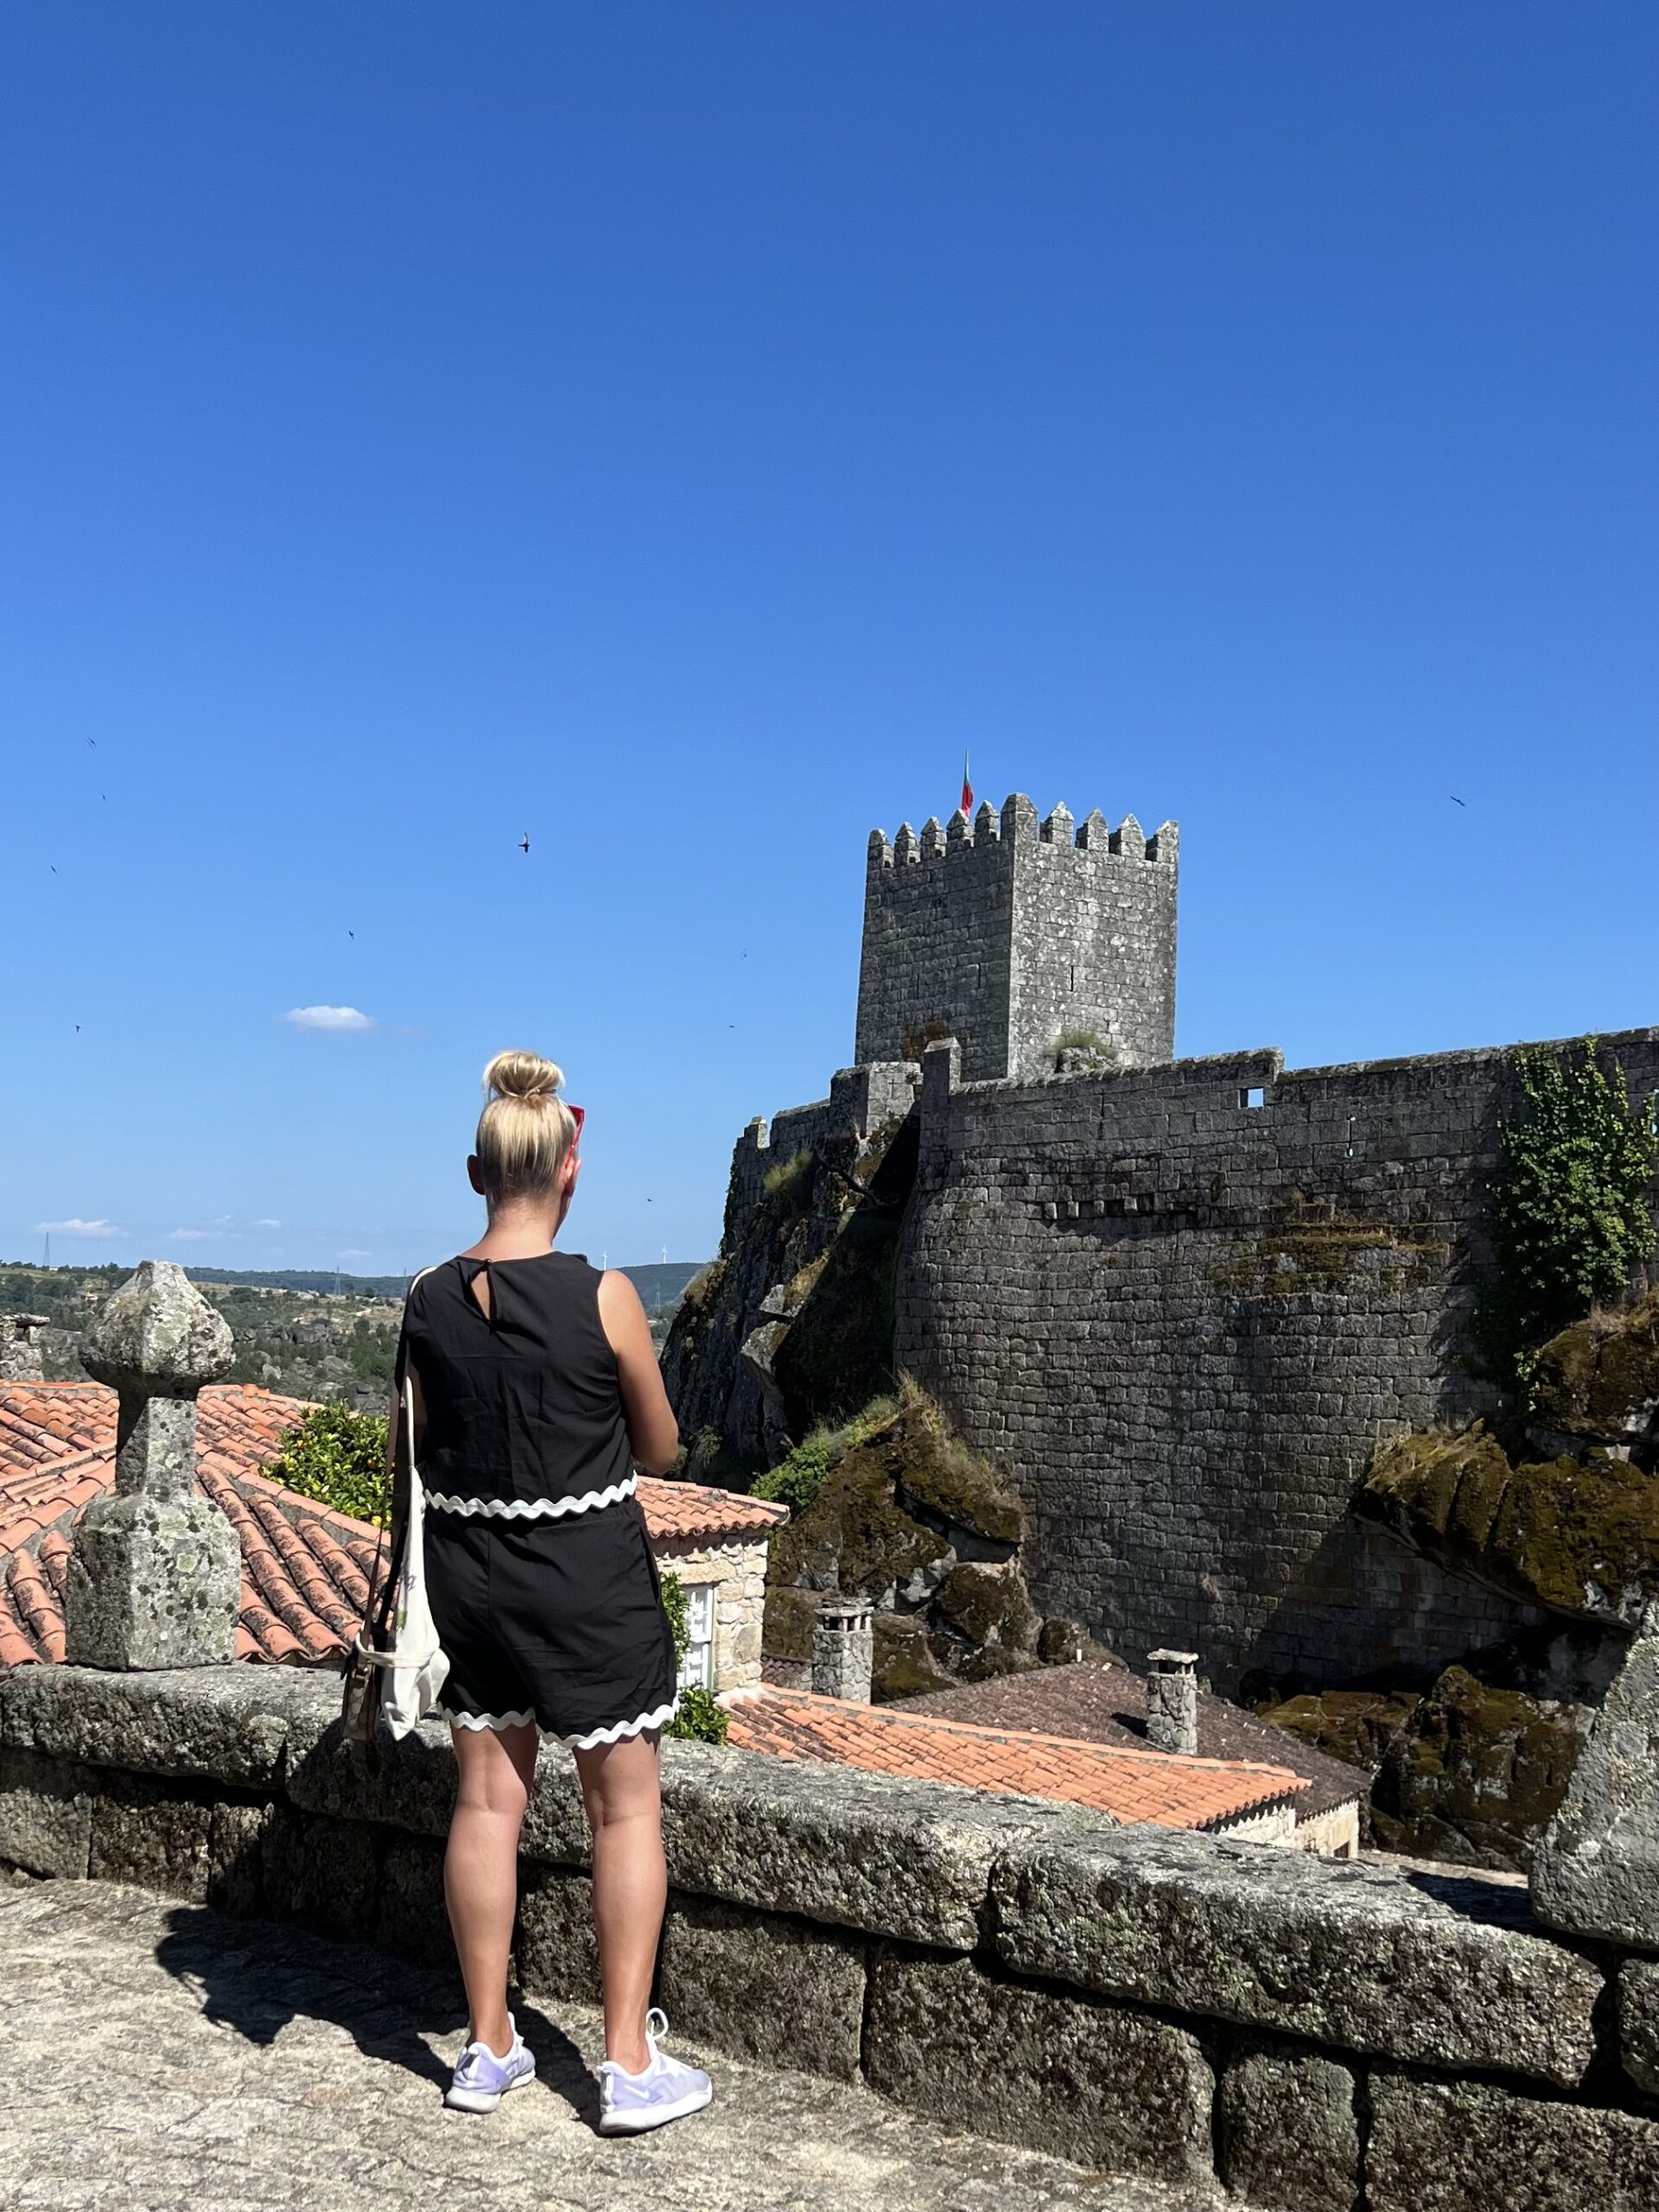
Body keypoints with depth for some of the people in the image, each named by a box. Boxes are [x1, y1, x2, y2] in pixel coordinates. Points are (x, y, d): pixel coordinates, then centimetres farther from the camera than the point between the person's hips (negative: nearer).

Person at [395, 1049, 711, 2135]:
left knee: (489, 1798, 15)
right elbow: (660, 1448, -5)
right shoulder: (605, 1297, -17)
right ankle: (631, 2063, 14)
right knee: (627, 1807, 9)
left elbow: (429, 1451, 6)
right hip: (590, 1575, -4)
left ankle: (489, 2046, 27)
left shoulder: (430, 1300, -5)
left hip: (469, 1566, 4)